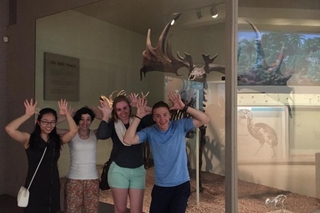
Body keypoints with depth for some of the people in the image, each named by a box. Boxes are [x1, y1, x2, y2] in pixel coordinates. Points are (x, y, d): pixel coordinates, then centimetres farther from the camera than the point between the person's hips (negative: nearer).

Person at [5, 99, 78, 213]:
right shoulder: (29, 139, -6)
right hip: (34, 188, -3)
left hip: (52, 187, 4)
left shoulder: (57, 140, 4)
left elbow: (73, 130, -8)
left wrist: (66, 114, -13)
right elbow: (9, 129, -20)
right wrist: (28, 115, -21)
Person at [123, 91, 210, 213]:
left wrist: (184, 107, -25)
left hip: (181, 185, -2)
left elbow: (205, 119, -15)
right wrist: (138, 117, -19)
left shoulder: (180, 126, -7)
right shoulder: (149, 132, -5)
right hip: (160, 186, 2)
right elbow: (128, 140, -17)